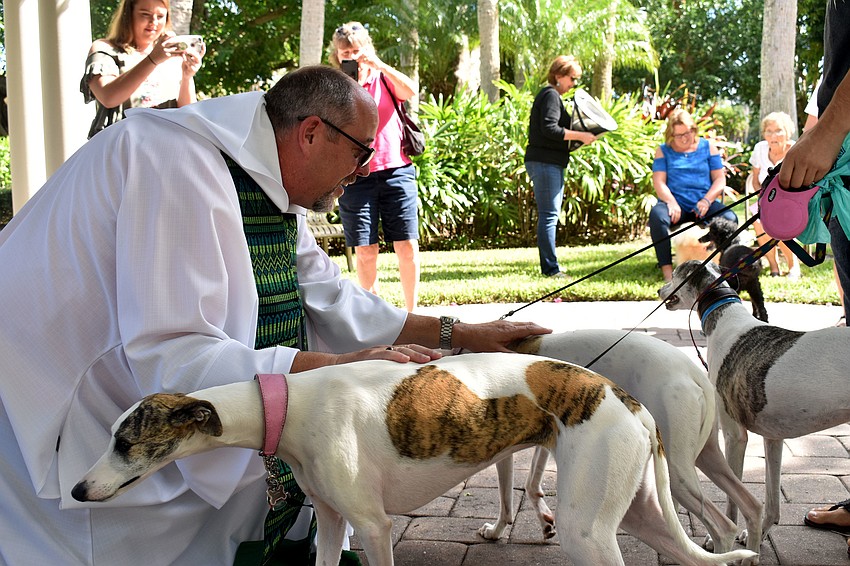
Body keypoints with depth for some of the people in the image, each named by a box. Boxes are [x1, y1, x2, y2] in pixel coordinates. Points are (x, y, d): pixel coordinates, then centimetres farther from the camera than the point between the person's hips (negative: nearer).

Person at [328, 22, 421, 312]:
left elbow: (410, 90, -10)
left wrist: (378, 64, -17)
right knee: (365, 252, -2)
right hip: (355, 176, 0)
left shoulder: (383, 79, 11)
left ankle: (412, 312, 10)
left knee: (407, 247, -2)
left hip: (395, 170, 1)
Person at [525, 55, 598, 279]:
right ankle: (550, 268, -9)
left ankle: (549, 267, 17)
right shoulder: (551, 95, -10)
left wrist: (578, 136, 14)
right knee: (549, 215, -10)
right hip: (545, 162, -11)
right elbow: (549, 128, -21)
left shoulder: (552, 95, 22)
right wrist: (580, 136, -19)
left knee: (549, 215, 12)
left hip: (549, 163, 11)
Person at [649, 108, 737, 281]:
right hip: (676, 204, -1)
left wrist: (707, 200, -11)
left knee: (730, 219, -30)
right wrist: (671, 202, -18)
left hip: (703, 203, 1)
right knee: (657, 215, -36)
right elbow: (659, 181, 1)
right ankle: (667, 270, -35)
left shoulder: (708, 147, 14)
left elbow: (720, 179, 8)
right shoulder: (663, 151, 12)